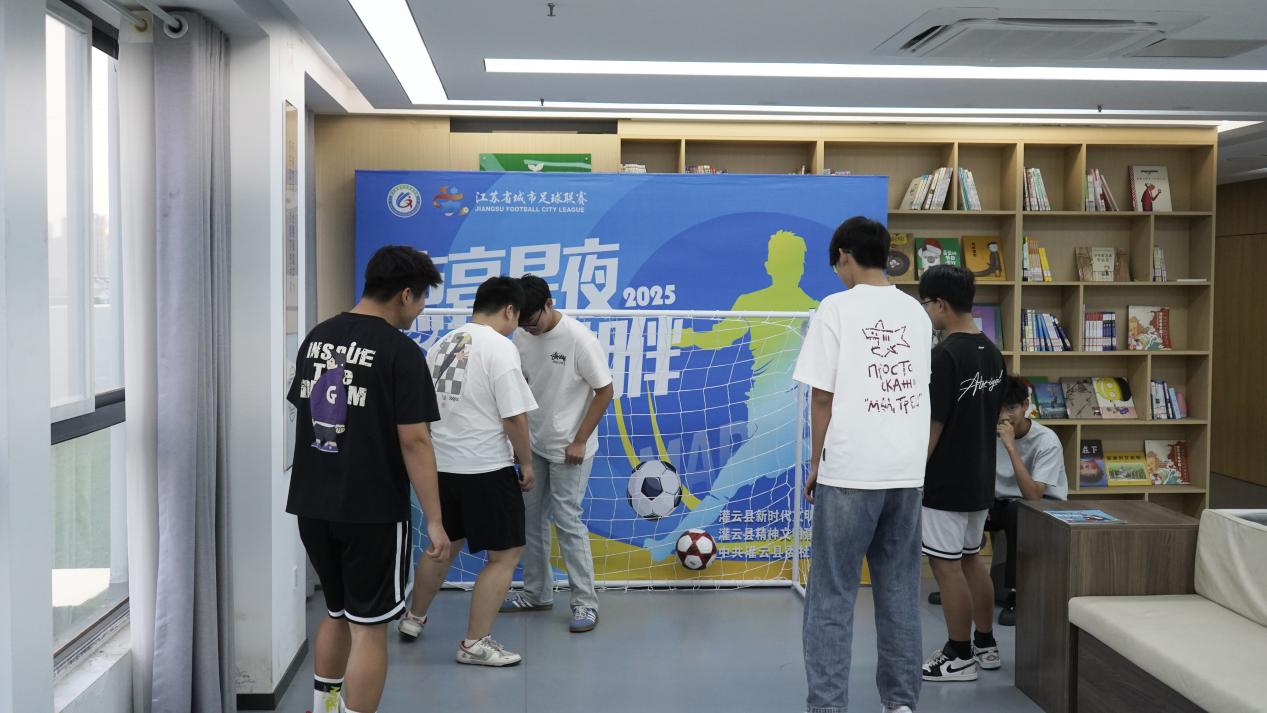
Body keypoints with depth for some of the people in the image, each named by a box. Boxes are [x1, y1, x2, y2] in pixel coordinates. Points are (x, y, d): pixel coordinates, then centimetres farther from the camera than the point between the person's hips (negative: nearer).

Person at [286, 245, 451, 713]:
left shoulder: (317, 337, 7)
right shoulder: (400, 351, -14)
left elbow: (302, 413, 14)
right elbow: (413, 441, -17)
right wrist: (434, 520, -12)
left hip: (312, 504, 7)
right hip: (371, 510, -7)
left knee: (337, 613, 23)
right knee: (368, 627, 3)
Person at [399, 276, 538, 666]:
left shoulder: (441, 345, 10)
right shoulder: (500, 347, -14)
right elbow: (515, 416, -17)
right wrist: (526, 463, -4)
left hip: (441, 466, 8)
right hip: (486, 470, -8)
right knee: (506, 554, 3)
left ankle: (413, 619, 38)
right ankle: (475, 643, 4)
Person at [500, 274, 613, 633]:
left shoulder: (578, 338, -19)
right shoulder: (522, 336, -2)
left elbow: (604, 391, -13)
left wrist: (579, 441, -14)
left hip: (569, 449, -6)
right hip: (534, 445, 6)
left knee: (567, 520, -5)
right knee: (531, 516, 12)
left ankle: (585, 601, 6)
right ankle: (537, 592, 27)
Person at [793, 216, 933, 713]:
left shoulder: (837, 308, -7)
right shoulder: (916, 313, 10)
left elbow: (822, 396, -8)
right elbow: (919, 387, 15)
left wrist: (816, 463, 2)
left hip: (850, 470, -5)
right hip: (907, 470, 6)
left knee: (831, 595, 1)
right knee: (899, 590, 13)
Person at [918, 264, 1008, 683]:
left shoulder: (945, 354, -19)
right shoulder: (992, 353, 7)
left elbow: (932, 425, -20)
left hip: (945, 482, -9)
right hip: (979, 478, 9)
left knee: (946, 566, 1)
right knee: (971, 559, 18)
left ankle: (960, 657, 9)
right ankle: (985, 645, 28)